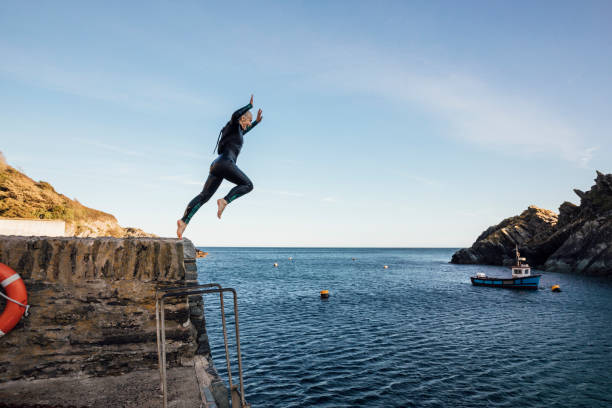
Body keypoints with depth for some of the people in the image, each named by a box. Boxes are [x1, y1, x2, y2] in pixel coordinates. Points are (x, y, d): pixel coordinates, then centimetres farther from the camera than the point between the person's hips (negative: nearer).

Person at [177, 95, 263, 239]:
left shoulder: (237, 130, 31)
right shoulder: (233, 125, 5)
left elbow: (243, 132, 54)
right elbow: (235, 115, -18)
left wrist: (257, 121, 54)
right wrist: (250, 105, -8)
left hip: (216, 166, 9)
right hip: (225, 163, -9)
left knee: (204, 196, -1)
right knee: (247, 185, -2)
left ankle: (184, 221, -12)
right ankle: (224, 201, -19)